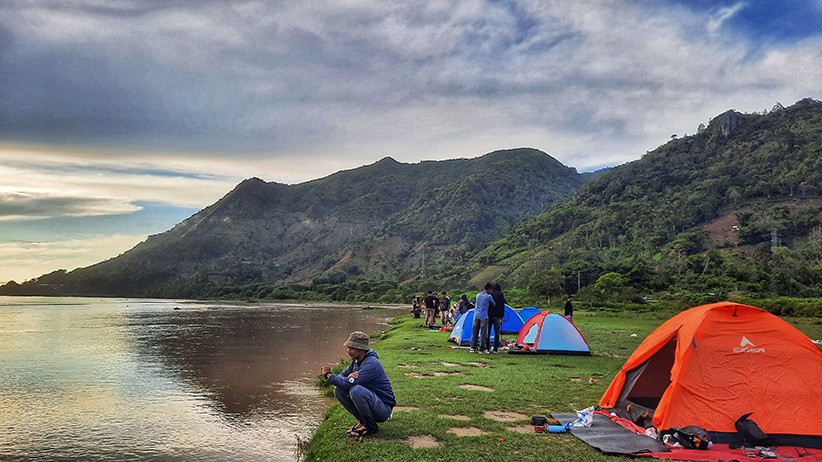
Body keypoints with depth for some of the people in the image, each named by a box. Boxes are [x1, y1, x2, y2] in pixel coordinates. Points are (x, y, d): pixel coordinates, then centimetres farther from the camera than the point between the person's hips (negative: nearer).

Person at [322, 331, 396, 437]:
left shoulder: (371, 364, -24)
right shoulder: (356, 361, 5)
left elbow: (348, 384, -31)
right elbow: (341, 376, 8)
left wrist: (328, 375, -16)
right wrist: (349, 377, -17)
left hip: (384, 408, -9)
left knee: (355, 390, -33)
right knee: (338, 390, -4)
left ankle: (371, 427, -12)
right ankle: (363, 421, 7)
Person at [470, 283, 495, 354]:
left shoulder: (478, 295, 12)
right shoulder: (489, 296, -6)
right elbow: (493, 304, 7)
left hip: (476, 316, 6)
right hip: (484, 316, -6)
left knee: (475, 332, 8)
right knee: (483, 333, -2)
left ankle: (473, 348, 11)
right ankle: (482, 349, -1)